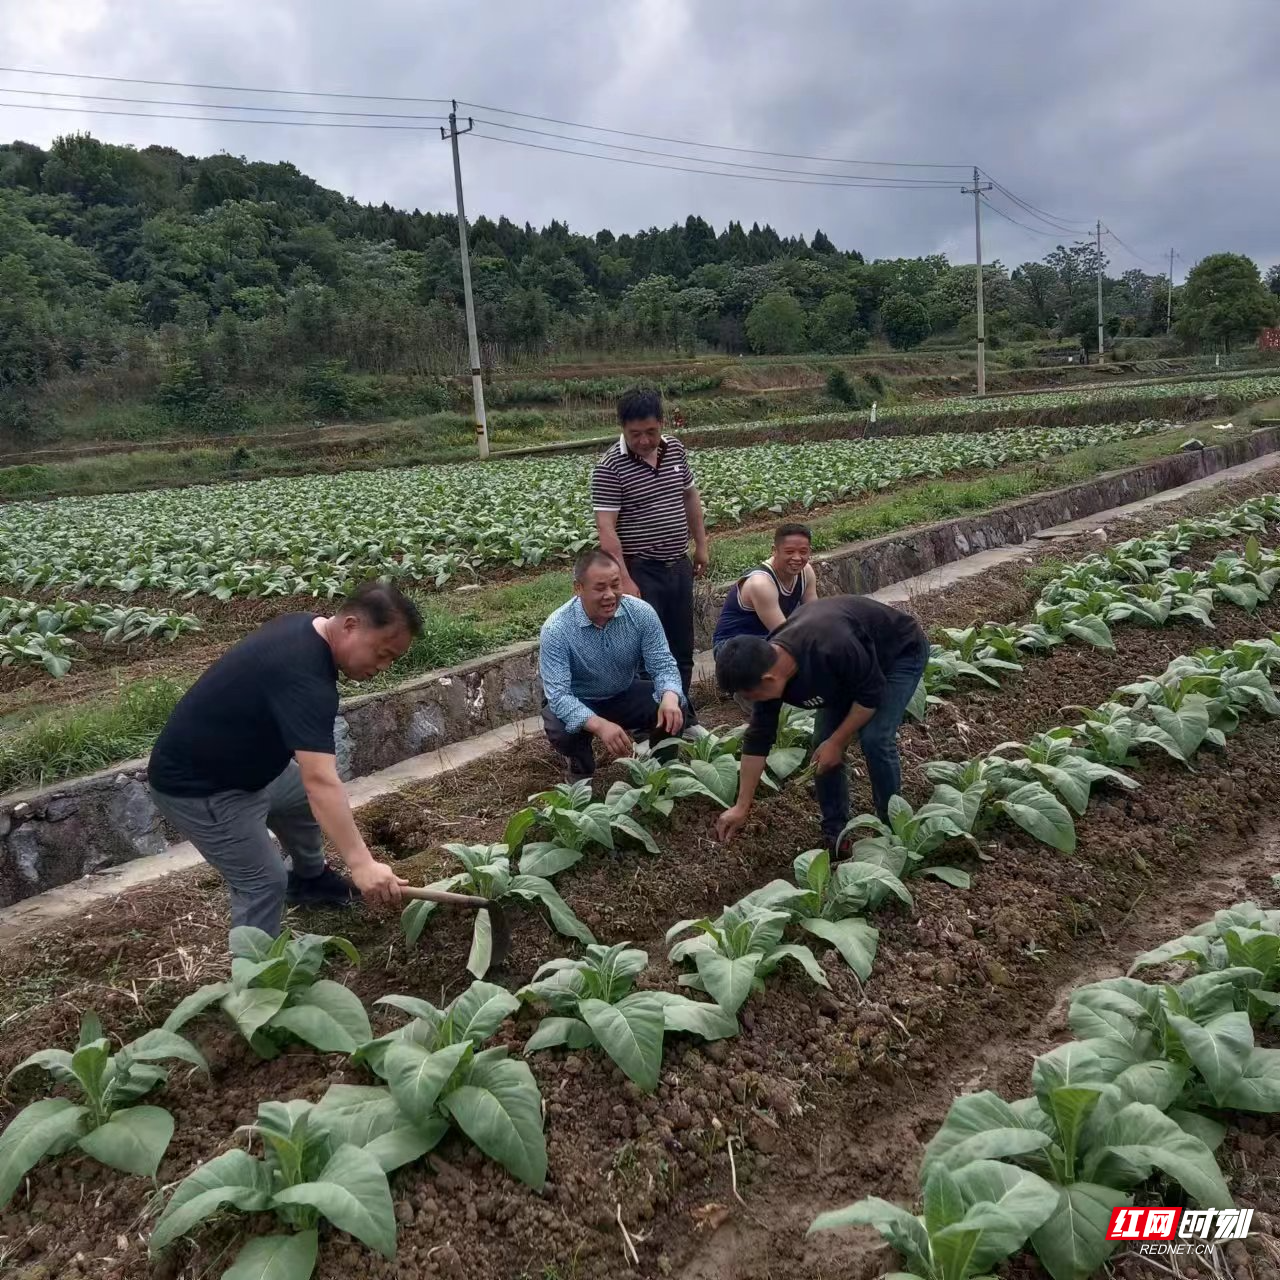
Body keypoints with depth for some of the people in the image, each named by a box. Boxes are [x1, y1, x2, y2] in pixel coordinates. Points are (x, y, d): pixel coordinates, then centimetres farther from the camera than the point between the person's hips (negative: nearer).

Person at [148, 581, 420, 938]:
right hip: (195, 786, -10)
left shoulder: (304, 627, -3)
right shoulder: (304, 675, -33)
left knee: (306, 797, 23)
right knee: (264, 884, -9)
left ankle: (308, 881, 47)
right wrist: (360, 863, -48)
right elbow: (321, 780, -43)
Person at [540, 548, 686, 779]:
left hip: (626, 694, 3)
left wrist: (670, 698, -43)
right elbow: (558, 694, -35)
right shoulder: (556, 629, -29)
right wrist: (599, 725, -53)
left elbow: (662, 664, -19)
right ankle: (580, 765, 3)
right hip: (576, 703, -3)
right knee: (562, 732, -35)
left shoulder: (641, 613, -20)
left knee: (674, 711, -23)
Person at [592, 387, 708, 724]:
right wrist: (624, 580, -24)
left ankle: (684, 716, 31)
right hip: (642, 572, -6)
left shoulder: (675, 449, 3)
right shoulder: (609, 468, -16)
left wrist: (701, 545, 15)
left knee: (682, 649, 16)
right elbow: (606, 529, -19)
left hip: (679, 566, 6)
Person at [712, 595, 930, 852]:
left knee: (875, 739, -19)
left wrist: (837, 742, -20)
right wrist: (742, 807, -6)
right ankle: (835, 833, 10)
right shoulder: (766, 667, -19)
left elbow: (871, 693, -28)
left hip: (902, 651, -6)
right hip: (851, 668, 6)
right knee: (824, 742, -6)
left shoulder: (832, 649, -44)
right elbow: (758, 738, -10)